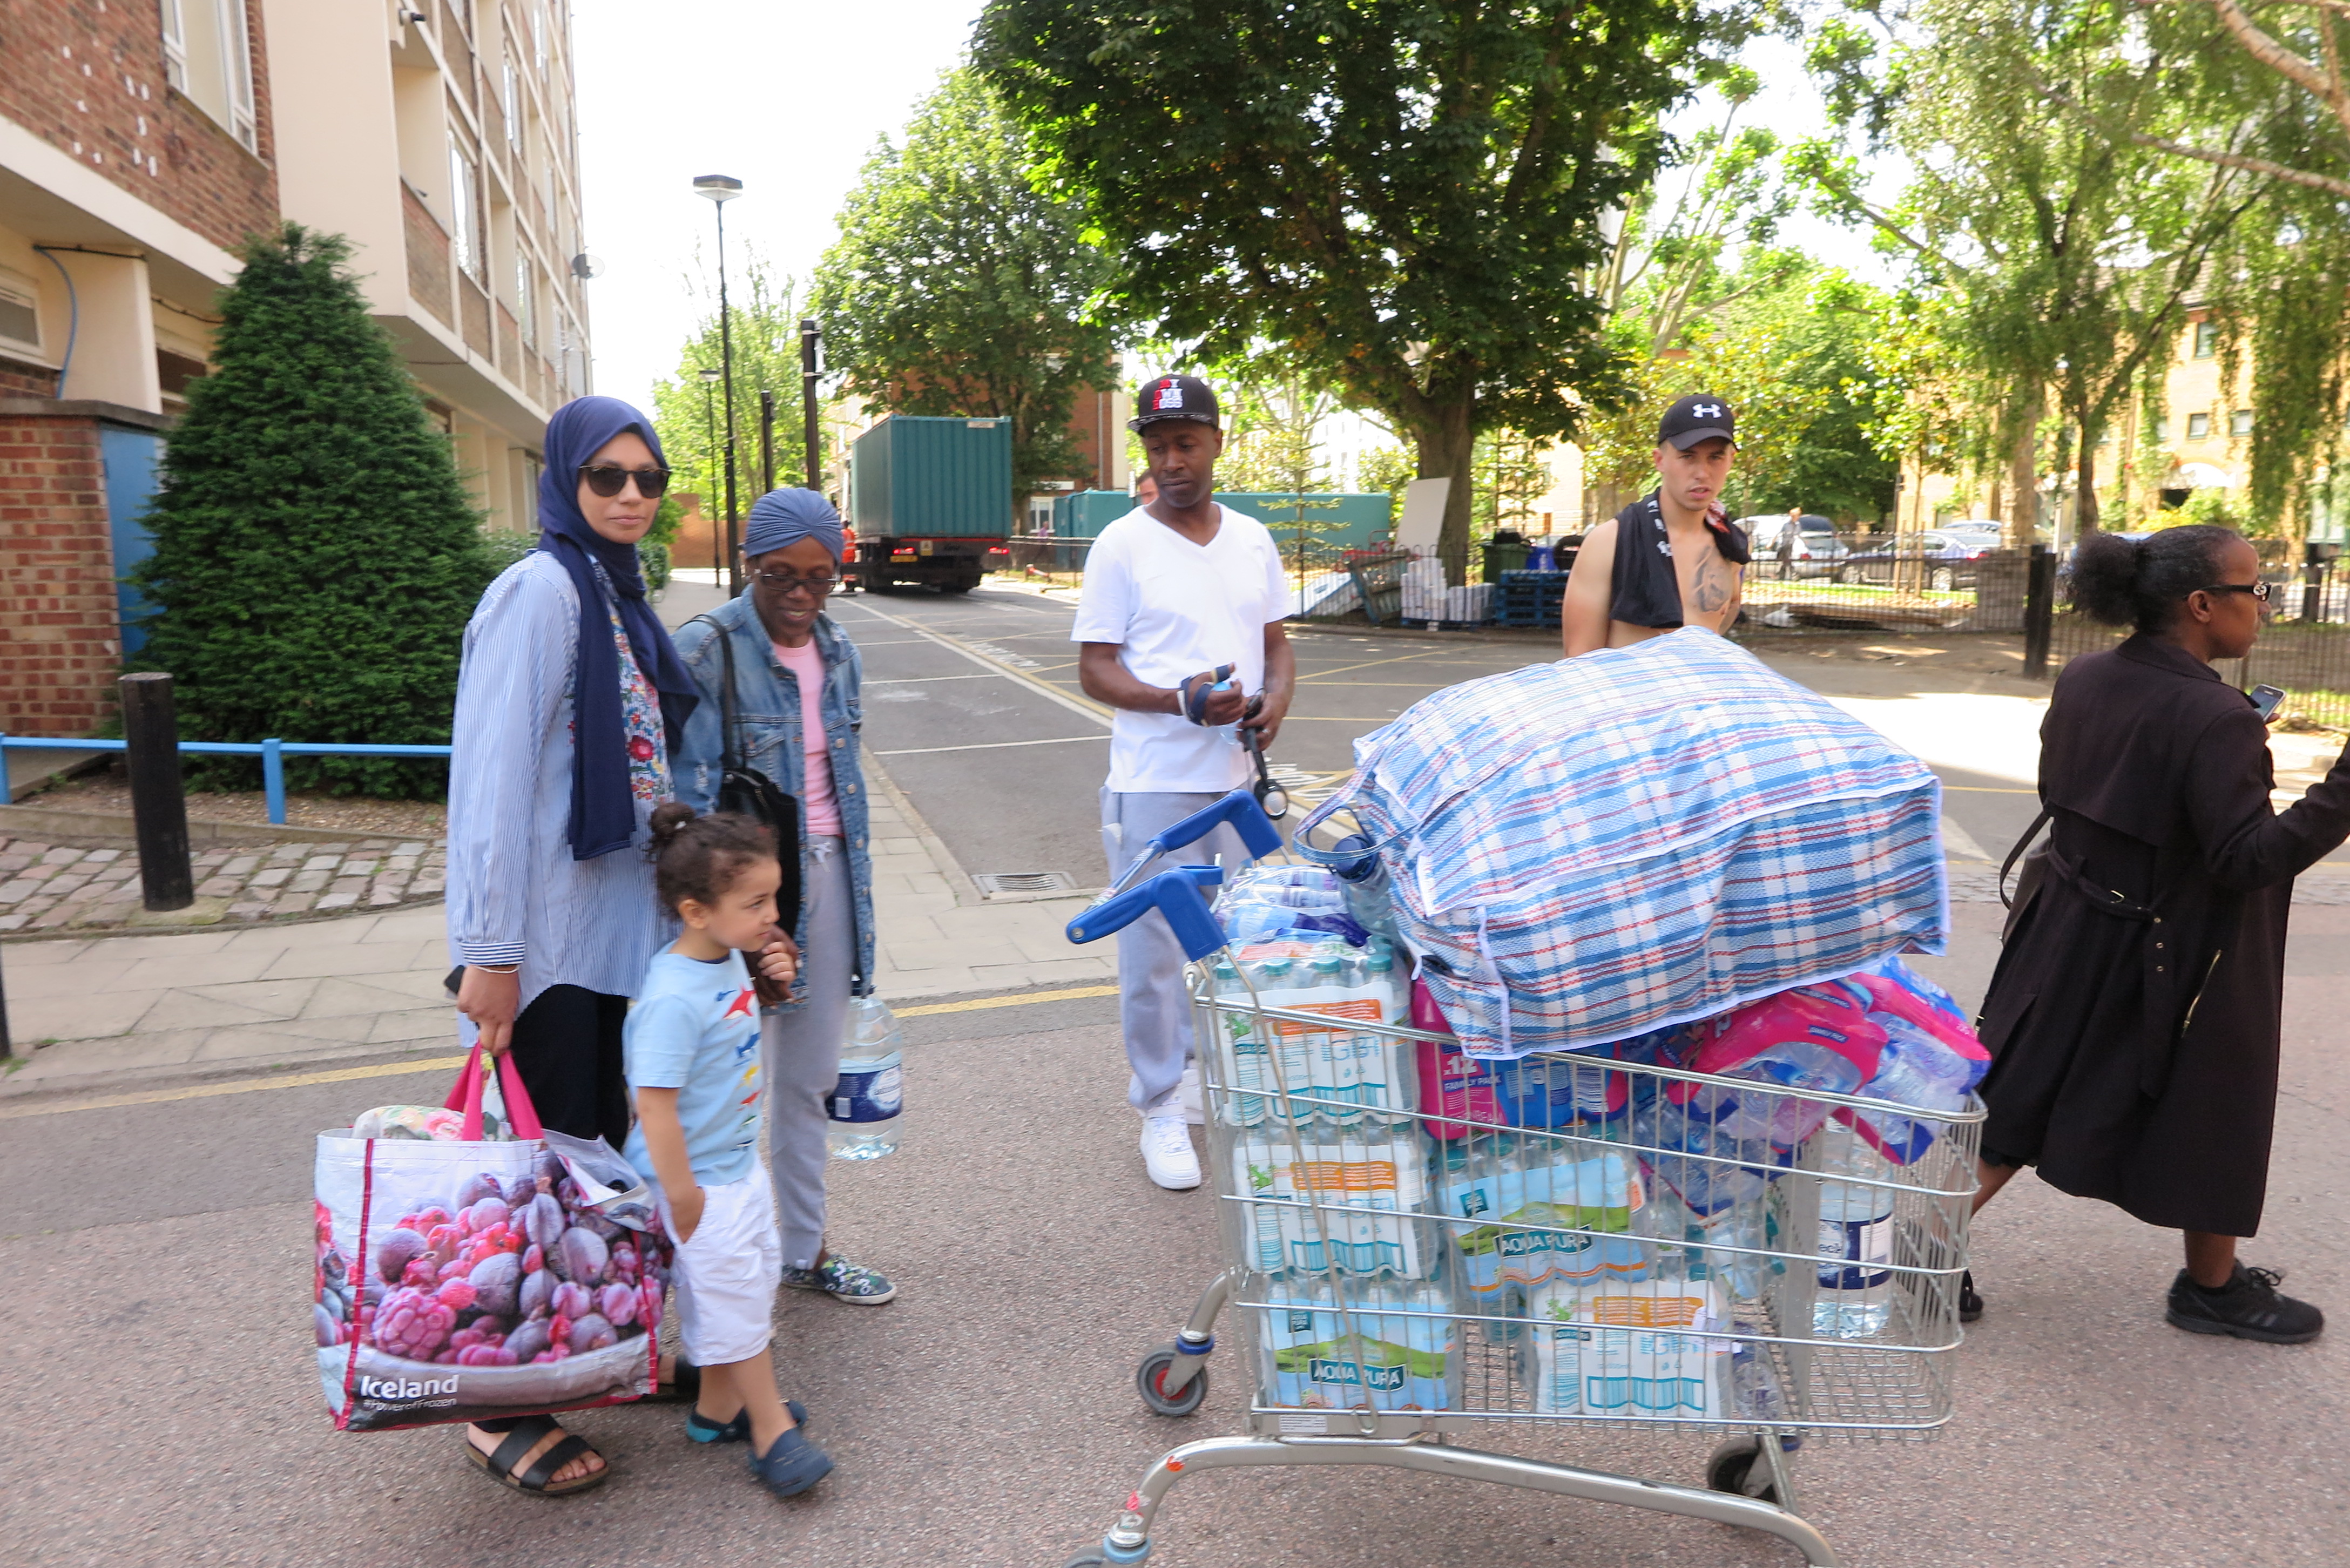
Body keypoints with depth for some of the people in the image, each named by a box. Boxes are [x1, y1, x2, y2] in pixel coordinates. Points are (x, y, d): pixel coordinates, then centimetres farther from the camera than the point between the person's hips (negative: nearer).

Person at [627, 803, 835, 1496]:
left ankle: (719, 1406, 38)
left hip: (739, 1161, 10)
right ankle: (771, 1429, 19)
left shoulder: (730, 958, -2)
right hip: (702, 1180, -9)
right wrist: (681, 1194, -24)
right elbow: (654, 1102, -29)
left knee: (756, 1274, 20)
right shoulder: (674, 997, -30)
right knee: (731, 1293, 3)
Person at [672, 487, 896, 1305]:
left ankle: (806, 1249, 31)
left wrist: (855, 892, 16)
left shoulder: (837, 649, 7)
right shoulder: (707, 648, -12)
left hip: (827, 874, 6)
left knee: (811, 1079, 16)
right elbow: (694, 794, -15)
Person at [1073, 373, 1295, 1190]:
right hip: (1155, 783, -5)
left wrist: (1276, 698, -5)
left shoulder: (1252, 539, 10)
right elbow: (1095, 669, -7)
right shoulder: (1121, 546, -5)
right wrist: (1179, 700, -23)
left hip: (1240, 778, 5)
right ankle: (1162, 1110, 17)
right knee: (1156, 950, 1)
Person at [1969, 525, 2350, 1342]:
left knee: (2021, 1102, 14)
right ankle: (2213, 1286, 36)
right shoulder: (2215, 717, -23)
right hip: (2179, 958, -6)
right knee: (2211, 1122, 16)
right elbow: (2246, 859, -22)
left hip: (2072, 930, 6)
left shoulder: (2081, 680, -2)